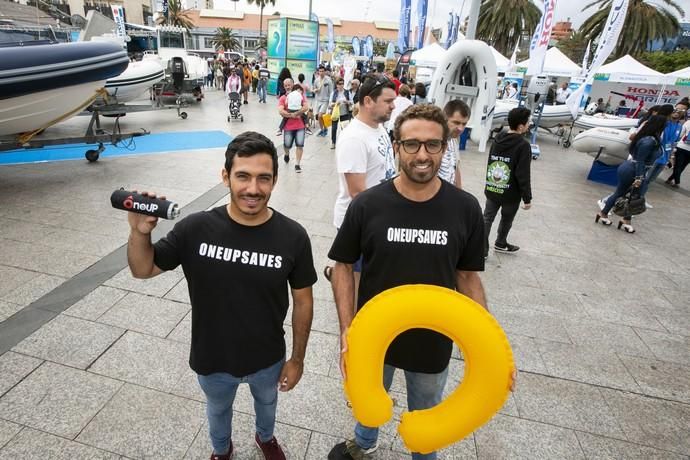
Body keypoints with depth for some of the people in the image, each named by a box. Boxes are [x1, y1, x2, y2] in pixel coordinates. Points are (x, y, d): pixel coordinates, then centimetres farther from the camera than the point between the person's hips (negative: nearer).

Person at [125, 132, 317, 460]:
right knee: (218, 410, 32)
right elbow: (143, 270, -8)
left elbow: (303, 302, -11)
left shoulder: (293, 237, -23)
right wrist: (139, 232, -29)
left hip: (268, 359, 0)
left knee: (266, 403, 32)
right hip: (212, 360, 1)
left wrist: (297, 359, -3)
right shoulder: (196, 229, -23)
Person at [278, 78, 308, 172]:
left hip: (300, 125, 0)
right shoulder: (282, 98, 4)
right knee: (287, 145, 6)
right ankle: (287, 154, 41)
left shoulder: (300, 95, 5)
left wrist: (296, 113, -17)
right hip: (288, 126, 0)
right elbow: (281, 112, -10)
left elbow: (306, 107, -9)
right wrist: (292, 115, -16)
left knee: (300, 145, -6)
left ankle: (297, 164, 3)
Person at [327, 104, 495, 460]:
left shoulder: (466, 209, -13)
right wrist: (347, 330, -17)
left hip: (434, 341, 1)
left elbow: (467, 277, -4)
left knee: (426, 416, 27)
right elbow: (343, 266, -8)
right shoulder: (367, 204, -17)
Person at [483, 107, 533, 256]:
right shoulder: (523, 145, -16)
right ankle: (500, 244, 39)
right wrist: (527, 198, -11)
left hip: (492, 190, 5)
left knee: (487, 219, 6)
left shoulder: (497, 140, 4)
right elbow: (523, 175, -18)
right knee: (506, 220, 18)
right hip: (511, 193, -4)